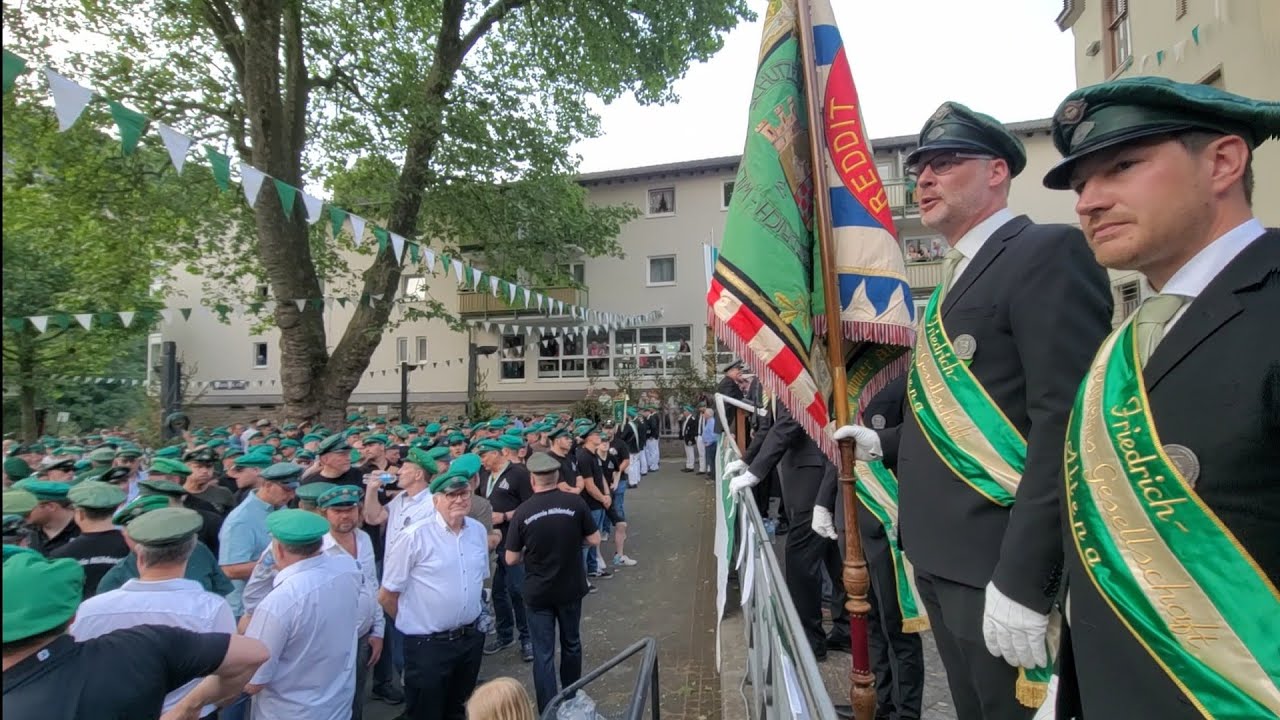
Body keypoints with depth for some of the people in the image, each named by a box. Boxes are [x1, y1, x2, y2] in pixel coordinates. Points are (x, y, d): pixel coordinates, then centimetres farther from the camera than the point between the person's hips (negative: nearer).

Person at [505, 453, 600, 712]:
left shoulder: (523, 512, -15)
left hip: (537, 592, -2)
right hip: (571, 588, 2)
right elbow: (594, 540, -5)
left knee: (543, 652, 10)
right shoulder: (575, 502, -14)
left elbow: (511, 559, -8)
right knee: (571, 643, 22)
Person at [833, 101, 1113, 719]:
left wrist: (1021, 581, -25)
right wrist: (885, 443, 12)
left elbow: (1065, 424, -22)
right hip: (943, 559, 9)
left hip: (1001, 563, -8)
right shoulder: (956, 275, 16)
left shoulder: (1048, 253, -12)